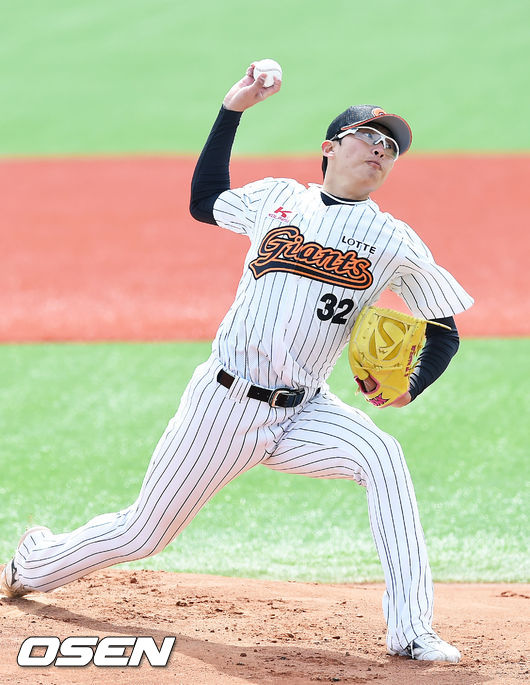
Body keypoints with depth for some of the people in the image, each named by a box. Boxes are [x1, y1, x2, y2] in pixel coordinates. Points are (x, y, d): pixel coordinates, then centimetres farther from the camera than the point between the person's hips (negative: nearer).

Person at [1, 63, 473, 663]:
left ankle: (410, 632, -28)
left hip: (302, 412, 0)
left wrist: (410, 388, -15)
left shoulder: (395, 243, 2)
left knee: (381, 457, -30)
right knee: (142, 533, 6)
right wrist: (233, 109, 14)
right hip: (223, 404, 0)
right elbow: (203, 200, 23)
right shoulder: (276, 199, 5)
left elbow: (444, 333, 6)